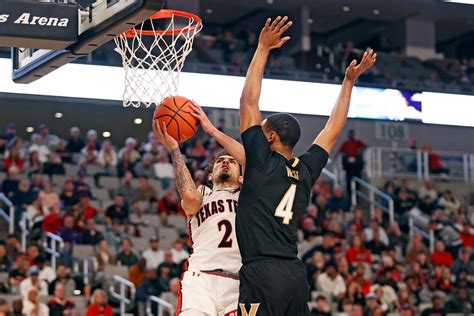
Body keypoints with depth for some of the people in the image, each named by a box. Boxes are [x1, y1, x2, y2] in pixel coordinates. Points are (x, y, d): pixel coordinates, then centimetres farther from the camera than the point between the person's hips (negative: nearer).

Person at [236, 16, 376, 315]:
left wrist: (263, 48, 6)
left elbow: (249, 102, 1)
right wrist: (349, 82, 32)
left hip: (262, 274, -7)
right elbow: (332, 130, 27)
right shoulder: (305, 171, 15)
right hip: (296, 276, 7)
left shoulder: (262, 162, 0)